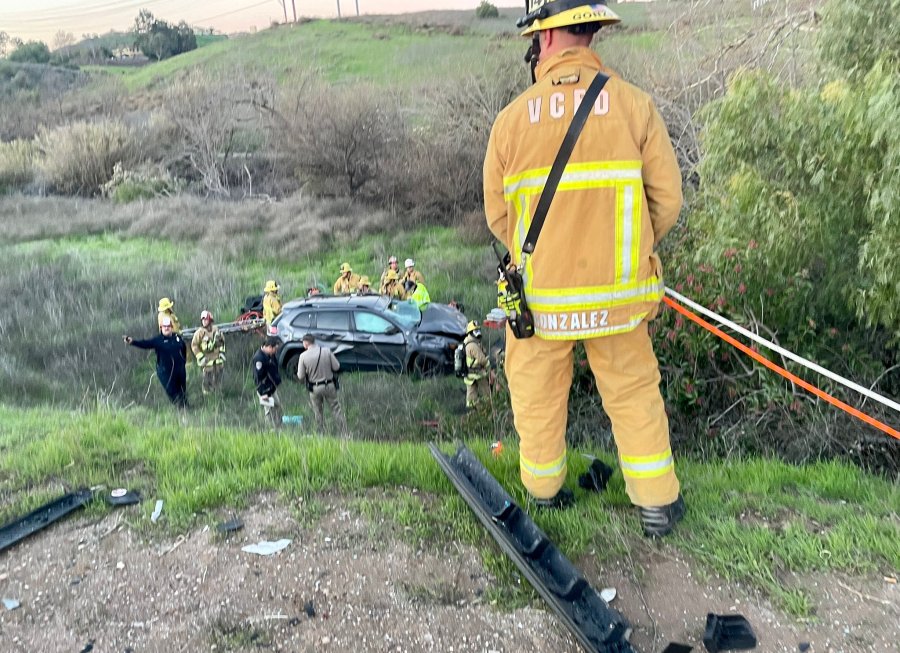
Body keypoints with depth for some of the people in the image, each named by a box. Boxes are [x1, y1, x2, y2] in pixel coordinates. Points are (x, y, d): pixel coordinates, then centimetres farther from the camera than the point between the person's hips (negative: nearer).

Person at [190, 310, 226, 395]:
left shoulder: (216, 329, 2)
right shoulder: (199, 332, -10)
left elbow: (222, 340, 16)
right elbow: (194, 345, -7)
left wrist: (222, 352, 8)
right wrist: (200, 357, -12)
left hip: (218, 357, 4)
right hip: (207, 359, -4)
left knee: (218, 377, 10)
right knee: (207, 378, -6)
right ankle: (206, 394, 7)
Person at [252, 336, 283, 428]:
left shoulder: (270, 355, 5)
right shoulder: (259, 358, -24)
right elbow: (258, 378, -23)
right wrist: (263, 393, -22)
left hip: (273, 388, 10)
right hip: (265, 391, -10)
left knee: (278, 409, 17)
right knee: (270, 411, -3)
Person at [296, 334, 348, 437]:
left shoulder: (303, 356, -11)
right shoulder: (326, 351, -8)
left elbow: (300, 376, -7)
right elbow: (337, 367, -5)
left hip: (314, 388, -1)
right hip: (329, 385, 1)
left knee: (318, 412, 17)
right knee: (336, 409, 11)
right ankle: (345, 434, 11)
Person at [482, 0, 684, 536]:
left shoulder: (513, 118, -7)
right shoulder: (635, 104, -7)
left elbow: (497, 216, 0)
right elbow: (668, 200, -4)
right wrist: (626, 252, 13)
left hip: (539, 295, 0)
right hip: (616, 294, 1)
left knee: (538, 396, 20)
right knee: (634, 394, 17)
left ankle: (544, 490, 39)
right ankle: (657, 503, 29)